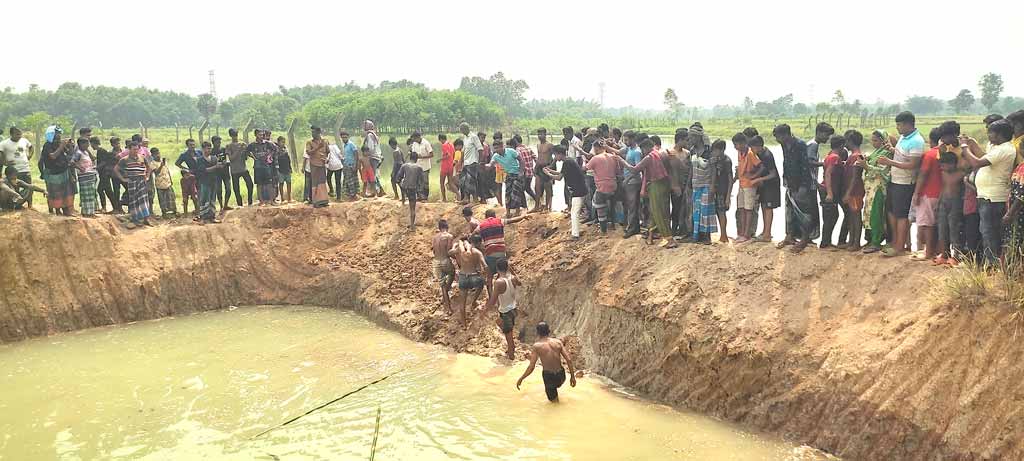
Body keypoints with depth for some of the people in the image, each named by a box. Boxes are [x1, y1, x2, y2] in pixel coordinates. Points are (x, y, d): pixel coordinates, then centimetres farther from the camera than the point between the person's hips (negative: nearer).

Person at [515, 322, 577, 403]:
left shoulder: (536, 346, -10)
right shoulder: (558, 342, -3)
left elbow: (531, 367, -14)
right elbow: (569, 360, -5)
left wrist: (521, 379, -1)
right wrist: (572, 376, 6)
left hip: (549, 377, -3)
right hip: (561, 376, 4)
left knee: (554, 400, 22)